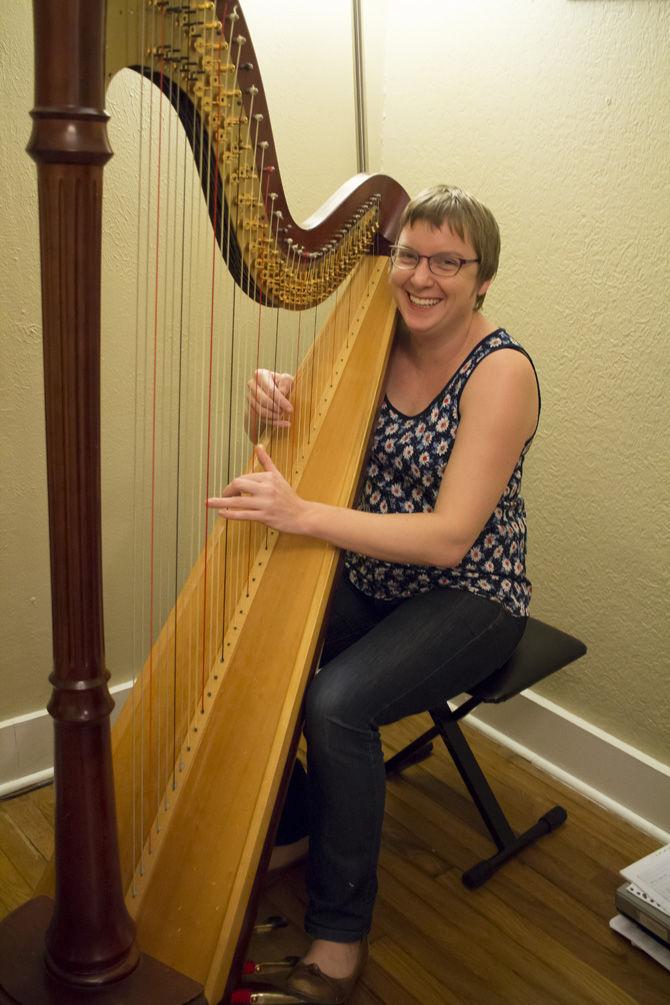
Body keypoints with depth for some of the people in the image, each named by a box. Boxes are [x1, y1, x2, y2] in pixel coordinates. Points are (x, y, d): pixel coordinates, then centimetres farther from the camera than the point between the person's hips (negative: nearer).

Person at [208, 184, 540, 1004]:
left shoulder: (501, 371, -16)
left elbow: (448, 537, -25)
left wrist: (302, 514, -34)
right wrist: (271, 407, -16)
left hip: (465, 598, -5)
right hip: (364, 580, 6)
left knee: (334, 704, -29)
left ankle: (340, 934, -9)